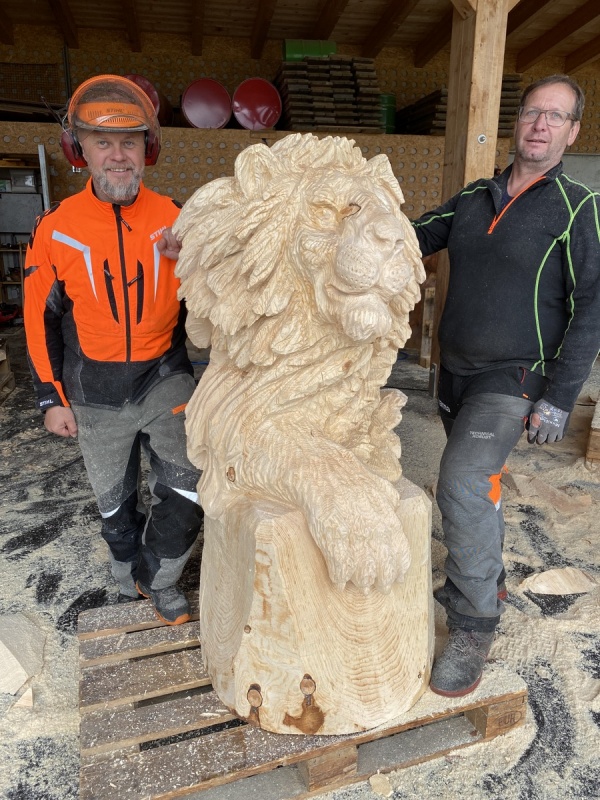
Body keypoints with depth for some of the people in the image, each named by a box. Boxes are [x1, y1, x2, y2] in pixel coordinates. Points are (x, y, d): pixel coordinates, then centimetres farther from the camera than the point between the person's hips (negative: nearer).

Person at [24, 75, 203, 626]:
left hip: (164, 378, 0)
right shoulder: (55, 228, -6)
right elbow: (41, 318, 1)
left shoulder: (174, 219, -6)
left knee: (187, 493, -7)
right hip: (95, 393, 1)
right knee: (115, 503, 16)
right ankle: (131, 583, 43)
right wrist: (51, 398, 1)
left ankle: (159, 579, 21)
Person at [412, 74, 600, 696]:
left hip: (511, 379, -5)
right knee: (478, 483, 18)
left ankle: (473, 626, -3)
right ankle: (486, 580, 42)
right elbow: (413, 239, 12)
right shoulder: (474, 198, 9)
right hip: (454, 371, 5)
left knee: (462, 486, -21)